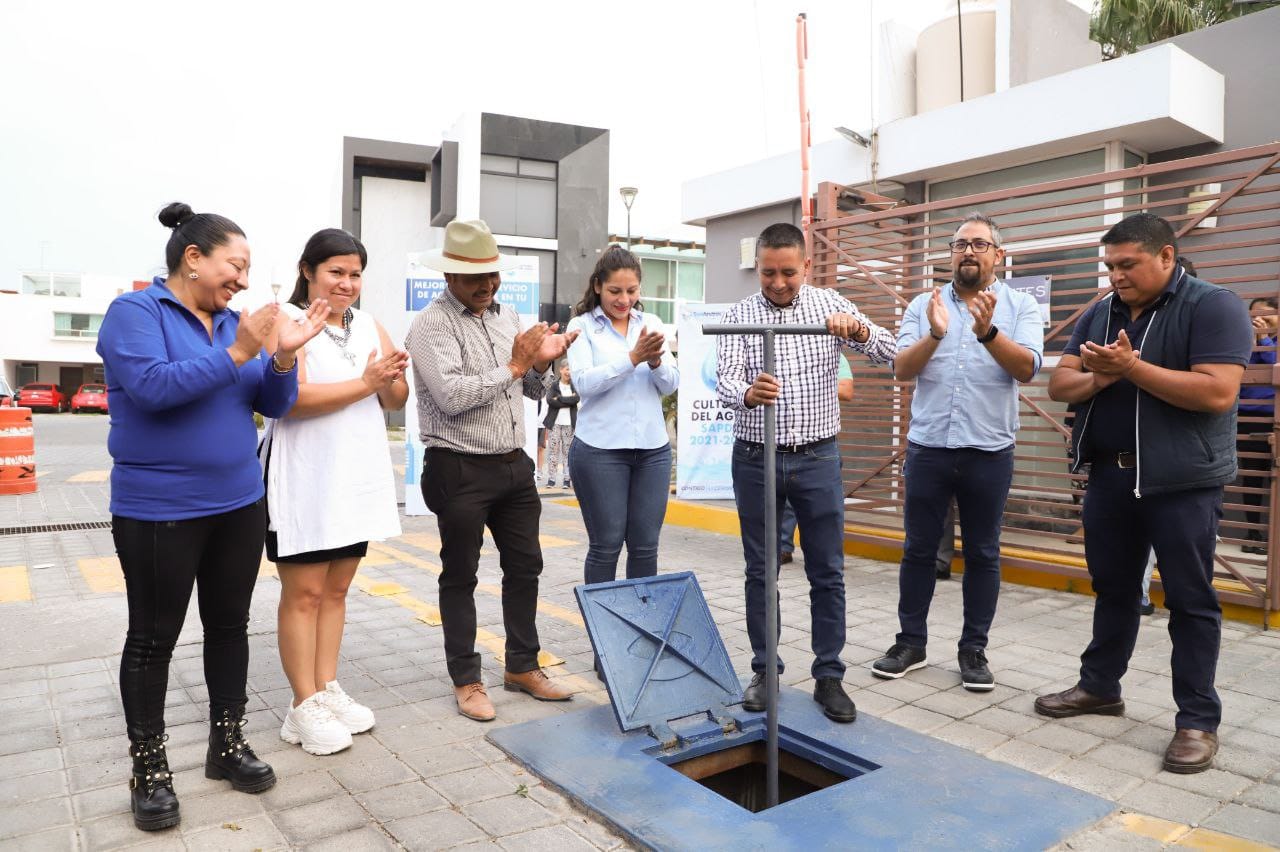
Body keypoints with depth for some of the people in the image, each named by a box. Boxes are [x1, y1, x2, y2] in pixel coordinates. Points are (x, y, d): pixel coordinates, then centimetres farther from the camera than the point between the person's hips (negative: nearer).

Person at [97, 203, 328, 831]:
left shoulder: (232, 321, 8)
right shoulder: (134, 312, -8)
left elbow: (274, 404, 5)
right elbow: (154, 386, -23)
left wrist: (284, 355, -12)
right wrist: (237, 353, -25)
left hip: (239, 505, 6)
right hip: (158, 513, -6)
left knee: (229, 626, 13)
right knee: (153, 639, 6)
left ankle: (227, 745, 28)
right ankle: (149, 771, 21)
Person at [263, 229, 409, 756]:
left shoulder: (368, 325, 13)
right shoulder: (286, 320, -6)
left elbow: (397, 400, 10)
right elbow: (292, 396, -19)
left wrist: (389, 380, -11)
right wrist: (364, 383, -18)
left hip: (357, 478, 6)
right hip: (304, 480, -6)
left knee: (336, 589, 13)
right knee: (304, 593, 3)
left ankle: (327, 690, 25)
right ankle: (304, 707, 13)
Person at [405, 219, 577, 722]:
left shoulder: (508, 318, 11)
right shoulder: (431, 325, -9)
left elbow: (534, 392, 15)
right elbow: (451, 396, -22)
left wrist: (542, 364, -6)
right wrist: (513, 366, -16)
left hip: (513, 465, 7)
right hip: (459, 469, -6)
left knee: (525, 566, 13)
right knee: (460, 576, 6)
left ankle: (522, 666, 28)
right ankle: (466, 680, 20)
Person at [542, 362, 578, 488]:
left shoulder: (575, 386, 11)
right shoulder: (553, 386, 8)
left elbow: (576, 399, -10)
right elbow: (550, 400, -10)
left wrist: (559, 399, -11)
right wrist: (568, 400, -11)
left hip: (569, 423, 1)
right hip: (554, 422, -1)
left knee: (568, 451, 0)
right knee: (553, 450, -3)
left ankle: (567, 479, 2)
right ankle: (551, 478, 0)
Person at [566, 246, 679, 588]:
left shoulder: (652, 323, 10)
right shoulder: (582, 325, 0)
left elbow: (671, 383, 5)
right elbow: (584, 383, -13)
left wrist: (655, 361, -16)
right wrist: (633, 357, -22)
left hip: (653, 448, 4)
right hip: (600, 448, -3)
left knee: (645, 545, 9)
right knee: (606, 545, 4)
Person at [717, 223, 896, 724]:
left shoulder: (830, 306, 2)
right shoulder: (740, 315, -2)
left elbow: (889, 352, -5)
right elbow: (724, 380, -13)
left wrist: (858, 330, -27)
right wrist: (747, 393, -37)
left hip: (817, 457, 1)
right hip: (755, 458, 0)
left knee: (827, 573, 5)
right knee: (760, 571, 9)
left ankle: (829, 676, 17)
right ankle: (764, 671, 22)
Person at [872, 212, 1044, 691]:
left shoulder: (1021, 306, 2)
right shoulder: (923, 306, 5)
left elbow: (1027, 369, -13)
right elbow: (902, 369, -6)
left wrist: (988, 332, -30)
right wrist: (934, 334, -24)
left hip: (989, 453, -1)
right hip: (927, 449, 1)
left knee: (982, 554, 8)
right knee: (919, 550, 8)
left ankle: (974, 649, 22)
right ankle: (911, 642, 22)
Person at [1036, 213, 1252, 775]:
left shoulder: (1213, 306, -9)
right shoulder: (1099, 314, 9)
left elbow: (1216, 393, -21)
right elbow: (1059, 385, 4)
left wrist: (1131, 367, -21)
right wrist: (1098, 378, -16)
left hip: (1182, 481, -5)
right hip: (1110, 475, 6)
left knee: (1189, 599, 4)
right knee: (1112, 588, 16)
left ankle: (1198, 719, 15)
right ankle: (1099, 686, 30)